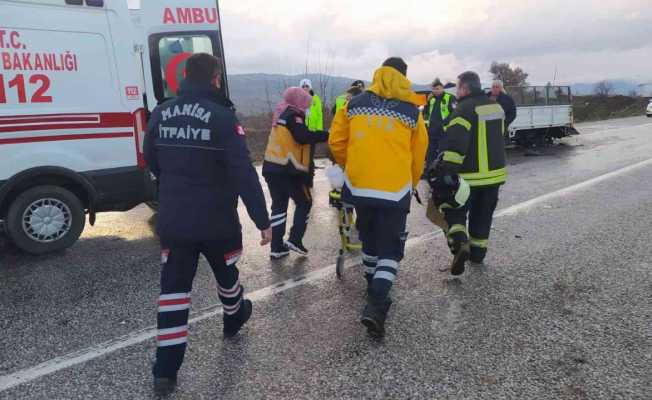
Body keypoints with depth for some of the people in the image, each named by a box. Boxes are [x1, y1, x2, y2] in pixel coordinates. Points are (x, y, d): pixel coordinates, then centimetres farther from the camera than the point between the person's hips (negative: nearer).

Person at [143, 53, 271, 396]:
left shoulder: (161, 113, 2)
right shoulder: (222, 116, -16)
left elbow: (151, 161, 15)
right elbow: (244, 174, -20)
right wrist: (262, 220, -14)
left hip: (172, 220, 4)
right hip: (216, 221, -3)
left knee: (173, 288, 8)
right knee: (226, 274, 23)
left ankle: (166, 371, 9)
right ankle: (234, 320, 50)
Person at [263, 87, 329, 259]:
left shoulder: (282, 114, 20)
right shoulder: (293, 115, -8)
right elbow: (303, 137, -23)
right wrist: (326, 135, -19)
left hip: (272, 167, 8)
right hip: (288, 169, -8)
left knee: (279, 205, 11)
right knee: (304, 203, 8)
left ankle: (277, 247, 11)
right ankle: (295, 239, 2)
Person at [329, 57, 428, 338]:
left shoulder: (354, 104, 4)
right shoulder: (411, 111, 0)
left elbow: (336, 142, 7)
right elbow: (418, 156, 5)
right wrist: (410, 185, 21)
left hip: (359, 187, 3)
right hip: (394, 190, -3)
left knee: (369, 240, 24)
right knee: (391, 248, 6)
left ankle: (374, 288, 41)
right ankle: (376, 304, -9)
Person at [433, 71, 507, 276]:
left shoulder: (464, 109, -16)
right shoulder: (496, 107, 10)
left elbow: (454, 143, -25)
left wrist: (442, 170, -24)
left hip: (469, 175, -7)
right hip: (494, 173, 7)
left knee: (455, 212, 7)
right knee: (482, 216, 17)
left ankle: (460, 244, -15)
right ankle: (477, 254, 27)